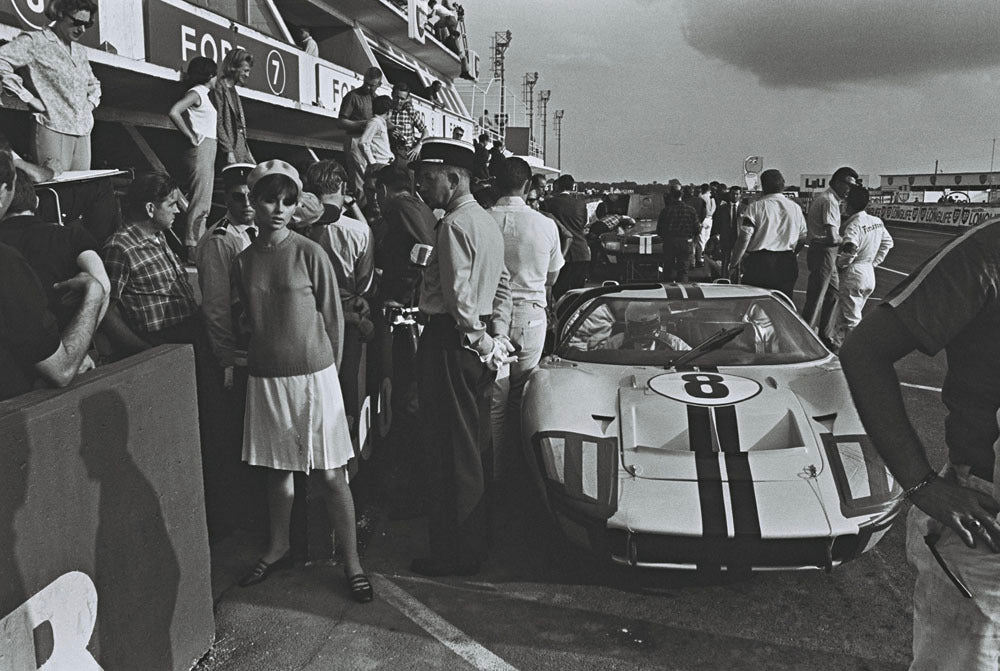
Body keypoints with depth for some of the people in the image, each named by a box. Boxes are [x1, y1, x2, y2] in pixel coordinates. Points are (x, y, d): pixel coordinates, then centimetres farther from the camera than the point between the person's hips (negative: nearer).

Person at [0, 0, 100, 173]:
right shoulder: (35, 41, -1)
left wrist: (92, 101, 18)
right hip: (53, 129, -7)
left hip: (83, 132, 7)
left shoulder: (80, 51, 21)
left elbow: (93, 83, 37)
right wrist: (28, 98, -15)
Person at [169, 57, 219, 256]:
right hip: (200, 149, -10)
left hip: (208, 150, 10)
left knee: (204, 202, 11)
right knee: (199, 202, -11)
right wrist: (191, 137, -18)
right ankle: (193, 248, -9)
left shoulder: (204, 94, 18)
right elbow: (174, 112, -23)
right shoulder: (196, 93, -9)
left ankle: (198, 244, 17)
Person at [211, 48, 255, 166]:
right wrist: (228, 151, -20)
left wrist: (248, 153, 17)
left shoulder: (234, 91, 21)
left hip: (241, 147, 9)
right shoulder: (219, 88, -6)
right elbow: (218, 124, -14)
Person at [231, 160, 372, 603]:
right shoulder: (243, 262, 5)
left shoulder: (310, 254, -6)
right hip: (265, 379, 4)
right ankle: (278, 549, 36)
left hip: (313, 376, -4)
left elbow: (333, 318, 0)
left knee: (331, 474, 0)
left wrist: (327, 369, 3)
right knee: (277, 471, 16)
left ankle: (351, 562, 13)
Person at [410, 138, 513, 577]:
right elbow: (504, 284, 19)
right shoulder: (486, 221, 15)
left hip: (450, 340, -10)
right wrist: (496, 335, 14)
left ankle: (455, 554, 8)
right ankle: (475, 537, 31)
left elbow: (459, 294, -22)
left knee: (451, 452, -2)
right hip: (478, 341, 10)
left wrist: (481, 342, -13)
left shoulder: (455, 223, -15)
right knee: (476, 445, 17)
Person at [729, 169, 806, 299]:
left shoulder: (755, 207, -5)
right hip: (787, 264, 4)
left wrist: (734, 264, -5)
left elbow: (744, 239, -12)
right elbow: (803, 238, 15)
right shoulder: (795, 207, 9)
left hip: (760, 263, -4)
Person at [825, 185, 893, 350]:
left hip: (853, 274, -8)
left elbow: (849, 252, -29)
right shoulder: (877, 221, 6)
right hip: (870, 273, 8)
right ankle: (837, 342, 33)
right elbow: (888, 242, 18)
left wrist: (839, 264, -11)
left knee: (851, 318, 0)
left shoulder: (854, 225, -19)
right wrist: (875, 262, 19)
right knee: (843, 311, 21)